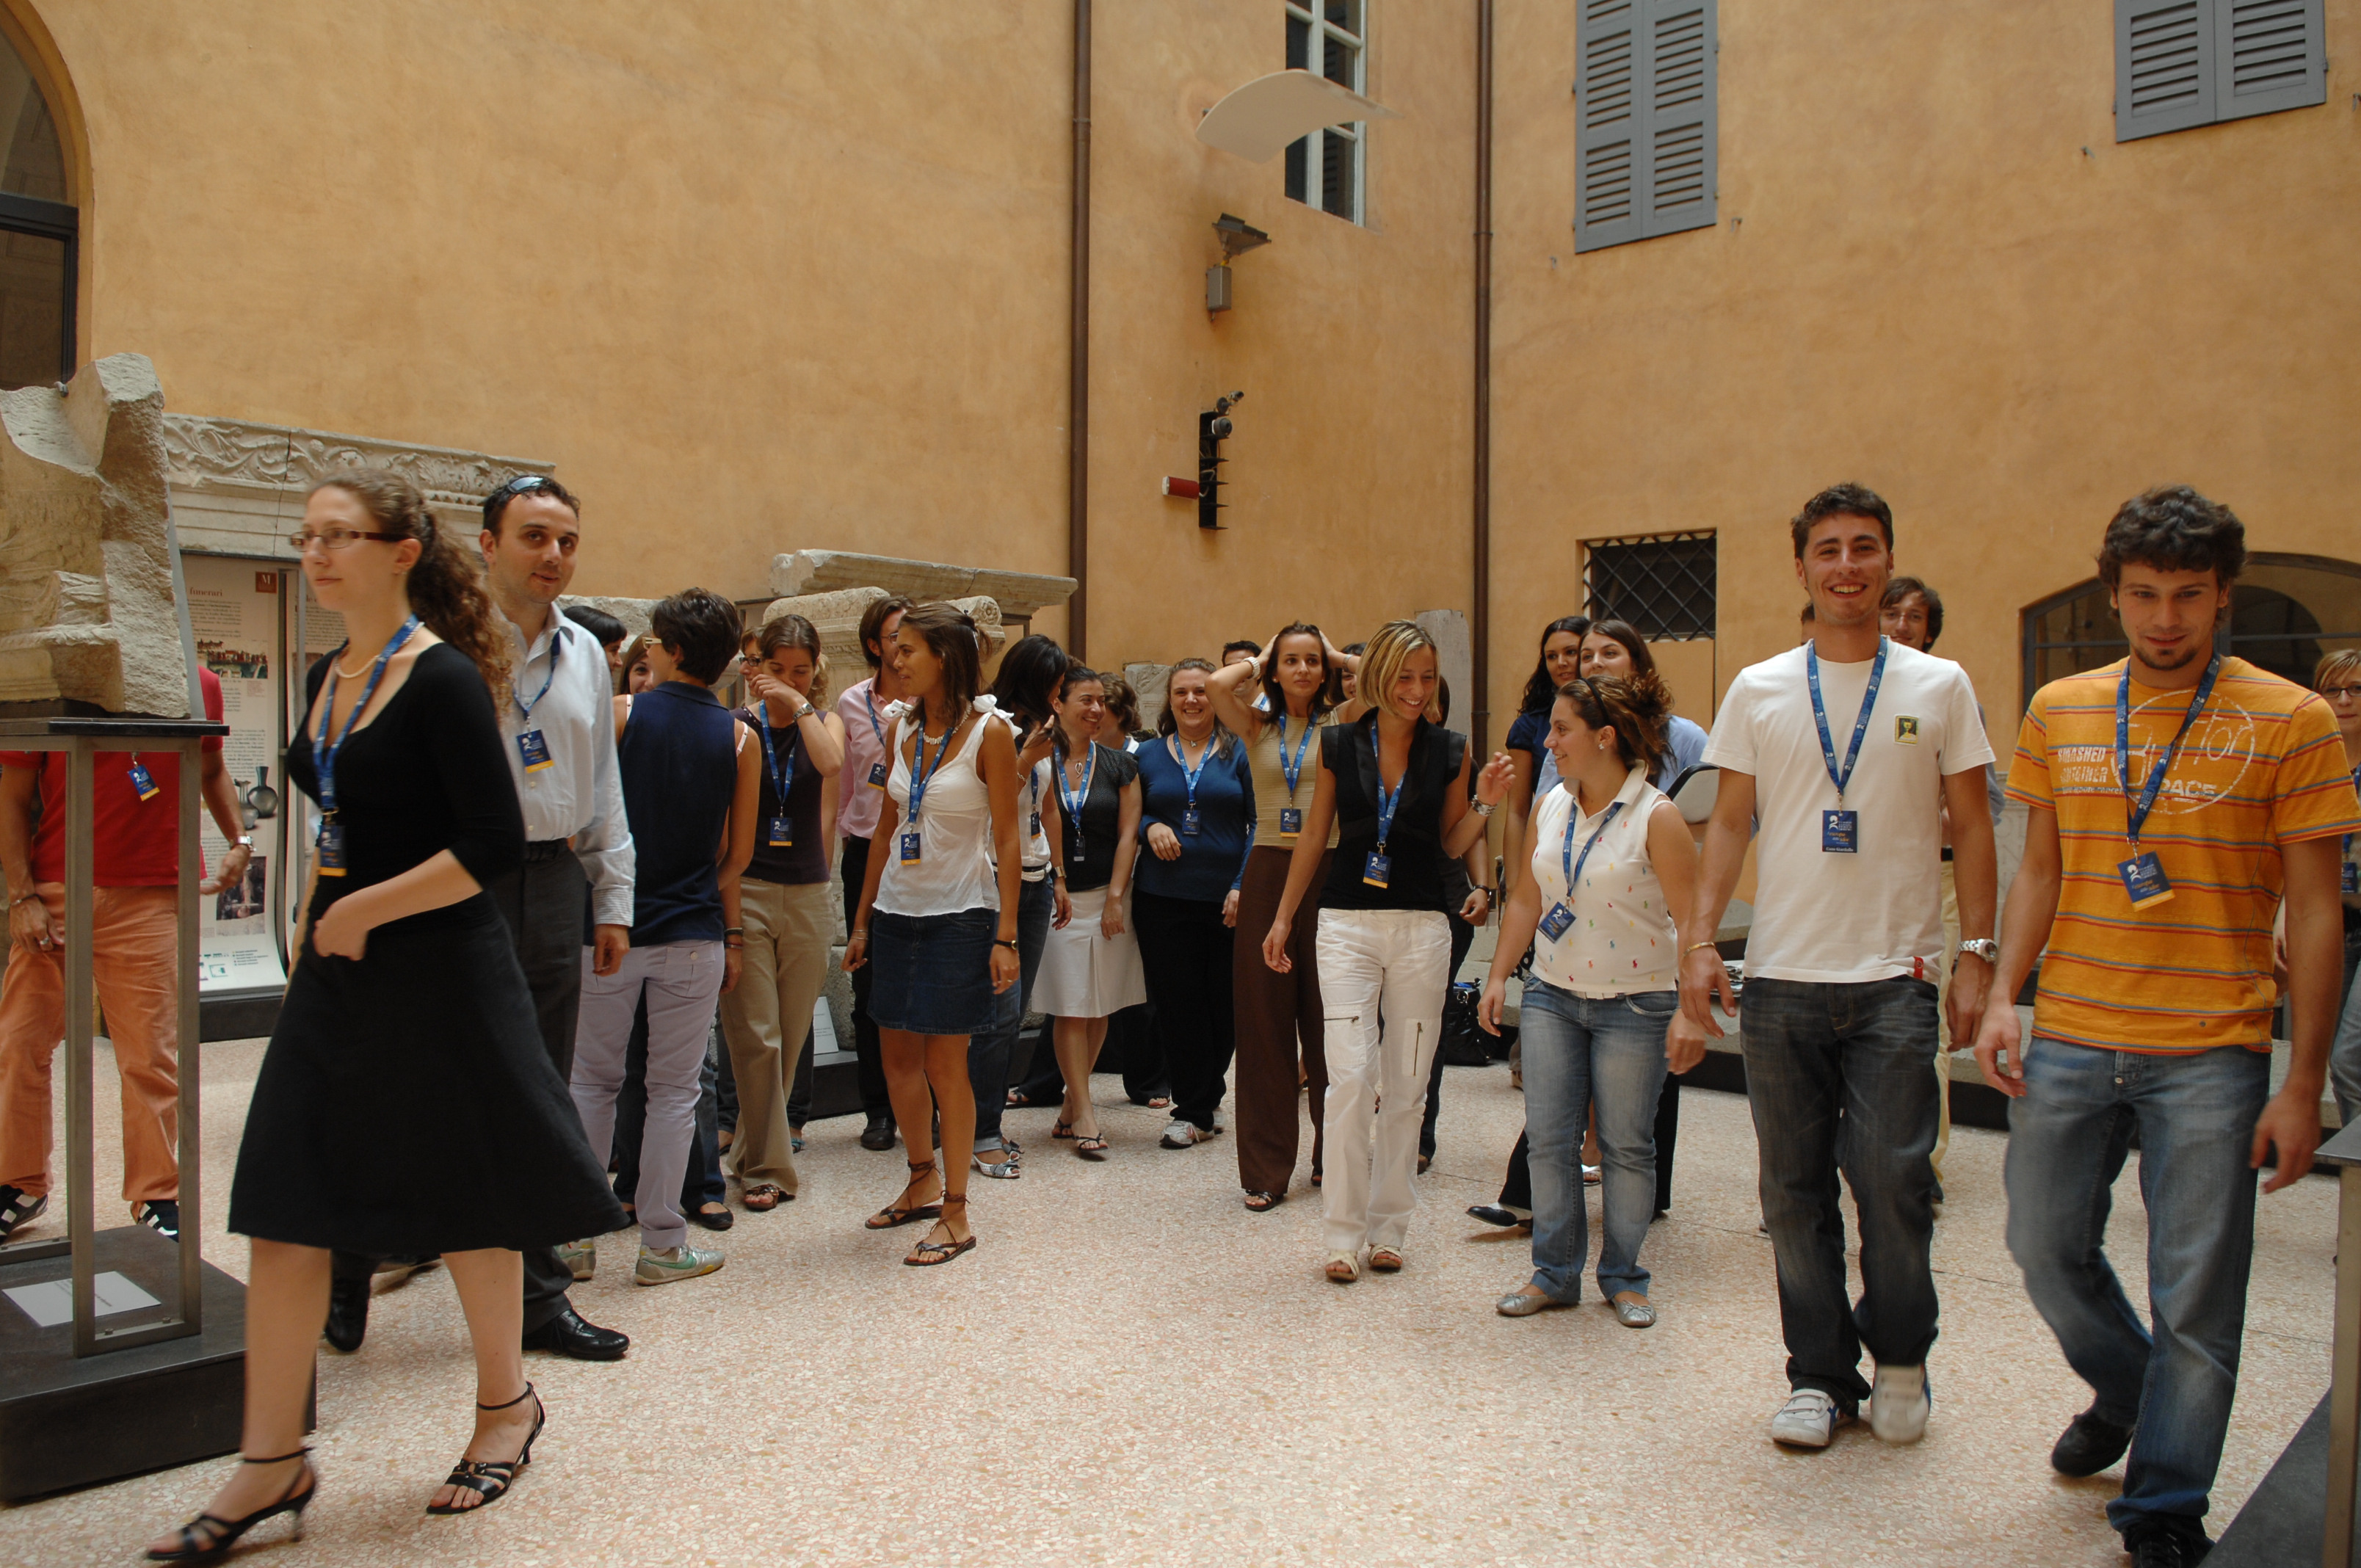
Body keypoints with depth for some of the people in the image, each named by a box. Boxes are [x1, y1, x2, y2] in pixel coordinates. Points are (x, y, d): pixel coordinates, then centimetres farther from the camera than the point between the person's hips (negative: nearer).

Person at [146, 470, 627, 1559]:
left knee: (462, 1202, 7)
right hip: (337, 975, 8)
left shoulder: (443, 679, -15)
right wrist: (314, 932, 12)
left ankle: (507, 1405, 29)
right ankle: (272, 1460, 18)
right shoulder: (327, 678, 9)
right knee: (281, 1207, 6)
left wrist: (363, 912, -15)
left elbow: (496, 845, -20)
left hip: (438, 974, -7)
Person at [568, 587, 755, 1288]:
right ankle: (661, 1243, 12)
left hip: (608, 926, -1)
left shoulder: (619, 713, -4)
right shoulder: (739, 738, 1)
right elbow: (738, 853, 5)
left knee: (592, 1082, 11)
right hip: (693, 933, 1)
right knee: (674, 1090, 7)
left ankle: (577, 1236, 17)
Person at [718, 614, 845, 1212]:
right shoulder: (737, 726, 2)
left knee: (791, 1035, 9)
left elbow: (831, 763, -16)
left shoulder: (825, 722, 9)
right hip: (745, 891, -2)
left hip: (807, 893, 3)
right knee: (754, 1035, -5)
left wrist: (798, 703, -11)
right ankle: (766, 1168, 5)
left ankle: (752, 1152, 26)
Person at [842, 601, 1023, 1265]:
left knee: (945, 1062, -2)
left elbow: (1008, 840, -9)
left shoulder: (988, 732, -9)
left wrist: (1006, 935, -13)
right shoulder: (902, 729, 7)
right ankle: (923, 1181, 31)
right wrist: (862, 919, 12)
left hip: (961, 912, -6)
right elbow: (886, 828, 13)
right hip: (898, 910, 6)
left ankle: (955, 1213, 11)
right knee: (897, 1055, 10)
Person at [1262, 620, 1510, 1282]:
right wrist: (1282, 918, 10)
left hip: (1421, 927, 1)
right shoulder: (1339, 744, 2)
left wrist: (1484, 804, -10)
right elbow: (1315, 835, 9)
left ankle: (1388, 1225, 20)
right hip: (1348, 923, -1)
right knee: (1351, 1075, -9)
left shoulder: (1450, 750, 2)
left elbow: (1453, 844, 8)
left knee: (1406, 1082, 6)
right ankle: (1344, 1232, 3)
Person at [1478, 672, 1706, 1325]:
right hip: (1552, 995, 5)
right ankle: (1555, 1272, 19)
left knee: (1627, 1147, 6)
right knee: (1548, 1138, 4)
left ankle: (1623, 1277, 23)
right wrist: (1497, 976, 10)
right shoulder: (1550, 807, 4)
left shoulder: (1656, 818, -13)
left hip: (1634, 1005, -5)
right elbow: (1527, 899, 13)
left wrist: (1689, 1012, -20)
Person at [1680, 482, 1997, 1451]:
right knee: (1795, 1189, 7)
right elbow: (1729, 823, 7)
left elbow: (1971, 829, 5)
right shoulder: (1758, 690, 6)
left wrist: (1977, 955, -2)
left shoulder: (1938, 686, 4)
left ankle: (1900, 1360, 21)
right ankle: (1820, 1376, 22)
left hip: (1895, 979, -1)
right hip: (1782, 977, 2)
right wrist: (1699, 938, -4)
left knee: (1894, 1182, -4)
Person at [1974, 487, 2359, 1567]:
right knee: (2046, 1249, 11)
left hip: (2211, 1054, -3)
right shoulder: (2059, 711, 6)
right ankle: (2127, 1392, 41)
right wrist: (2002, 996, -1)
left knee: (2195, 1299, 4)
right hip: (2068, 1043, 3)